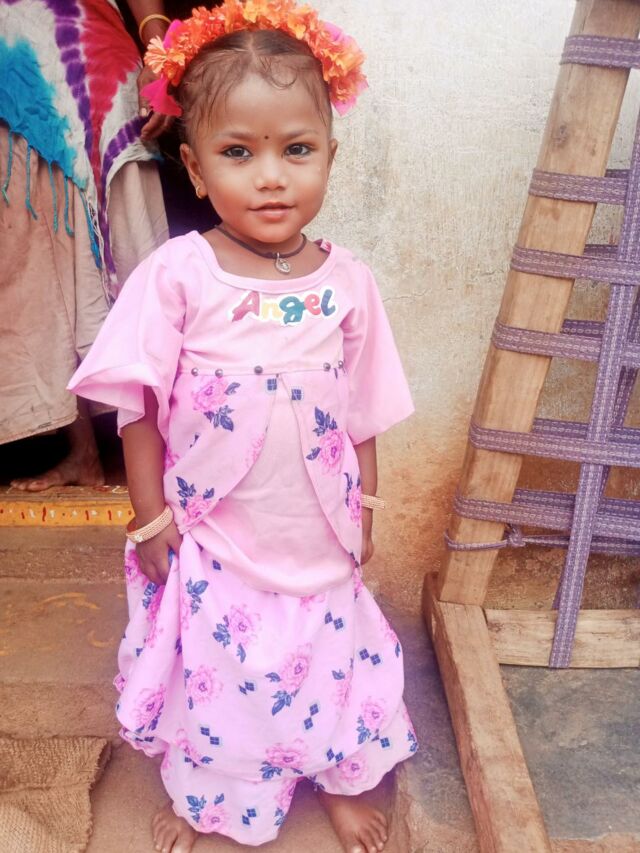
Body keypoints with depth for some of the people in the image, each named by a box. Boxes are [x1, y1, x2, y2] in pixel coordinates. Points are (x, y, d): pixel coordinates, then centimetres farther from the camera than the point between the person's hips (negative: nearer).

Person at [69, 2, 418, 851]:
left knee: (330, 658, 20)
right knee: (210, 665, 20)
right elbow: (139, 404, -9)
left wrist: (363, 513, 5)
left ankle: (343, 781, 50)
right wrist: (150, 515, -6)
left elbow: (361, 413, 0)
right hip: (210, 539, -1)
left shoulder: (348, 282, -9)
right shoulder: (176, 275, -16)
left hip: (316, 535, 2)